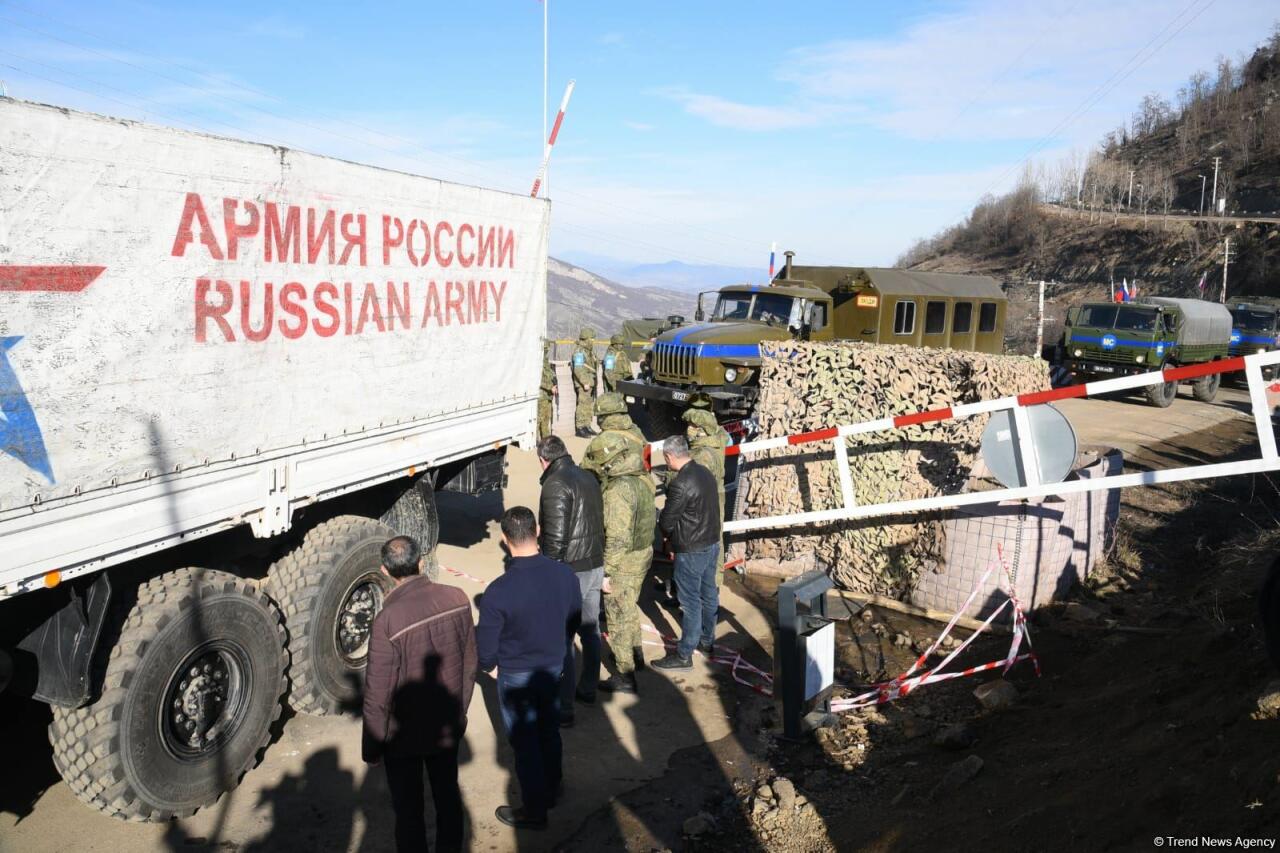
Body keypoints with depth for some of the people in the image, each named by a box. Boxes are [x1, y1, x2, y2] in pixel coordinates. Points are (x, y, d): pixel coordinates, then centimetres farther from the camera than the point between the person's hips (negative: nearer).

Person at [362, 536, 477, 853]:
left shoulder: (388, 621, -28)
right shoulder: (457, 599, -13)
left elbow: (378, 696, -20)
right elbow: (469, 665, 0)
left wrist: (371, 747, -4)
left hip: (404, 735, -4)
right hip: (449, 726, 4)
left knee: (408, 808, 17)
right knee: (448, 796, 24)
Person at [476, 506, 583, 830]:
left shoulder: (498, 591, -30)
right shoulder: (565, 575, -16)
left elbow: (485, 648, -18)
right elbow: (574, 621, 1)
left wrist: (487, 665, 5)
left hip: (516, 676, -4)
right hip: (553, 667, 5)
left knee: (525, 743, 14)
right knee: (550, 732, 24)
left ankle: (534, 811, 30)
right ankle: (551, 792, 45)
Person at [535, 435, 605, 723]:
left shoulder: (556, 485, -17)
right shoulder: (589, 478, 8)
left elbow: (555, 537, -21)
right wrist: (593, 556, 19)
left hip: (570, 571, -9)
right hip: (595, 567, 9)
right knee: (590, 629, 20)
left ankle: (563, 708, 4)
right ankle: (588, 689, 35)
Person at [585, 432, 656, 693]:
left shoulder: (620, 489, -27)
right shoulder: (642, 479, 1)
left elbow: (617, 537, -28)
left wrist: (607, 573, -21)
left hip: (624, 561, -9)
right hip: (643, 553, 9)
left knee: (618, 616, 5)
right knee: (630, 607, 28)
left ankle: (625, 676, 15)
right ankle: (634, 653, 45)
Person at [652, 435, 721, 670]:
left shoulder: (680, 484, -24)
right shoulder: (705, 473, 2)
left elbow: (666, 522, -18)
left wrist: (667, 532, 5)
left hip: (691, 551, -9)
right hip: (712, 543, 9)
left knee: (690, 601, 0)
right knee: (708, 594, 20)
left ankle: (684, 655, 10)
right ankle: (706, 640, 36)